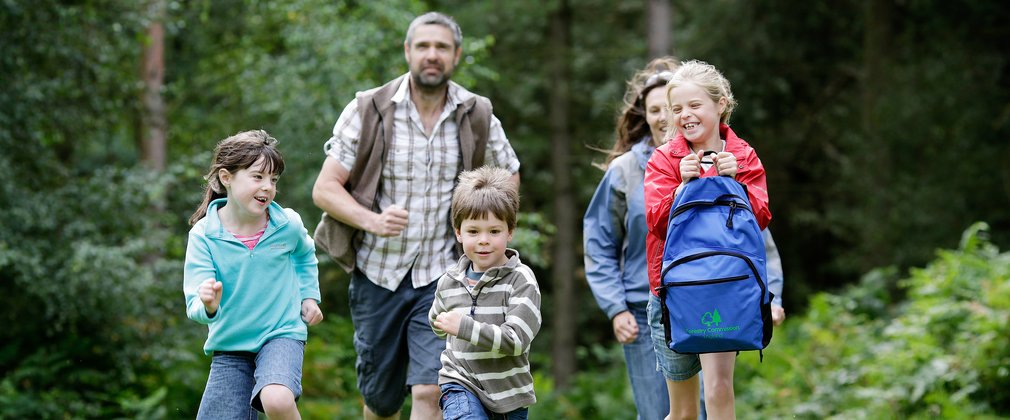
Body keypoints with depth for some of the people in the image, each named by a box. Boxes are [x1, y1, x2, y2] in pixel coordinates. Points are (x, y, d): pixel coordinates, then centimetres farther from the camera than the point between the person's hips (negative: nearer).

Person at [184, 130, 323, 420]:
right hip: (230, 345, 1)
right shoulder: (204, 235, -13)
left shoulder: (288, 225, -8)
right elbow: (195, 306, -18)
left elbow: (305, 254, 19)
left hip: (282, 334, -1)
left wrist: (309, 296, 9)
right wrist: (208, 307, -40)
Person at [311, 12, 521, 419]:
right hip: (377, 275, 0)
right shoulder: (368, 111, -4)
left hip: (441, 278, 0)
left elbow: (508, 175, 20)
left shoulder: (477, 117, 1)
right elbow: (325, 189, -6)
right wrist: (371, 220, -24)